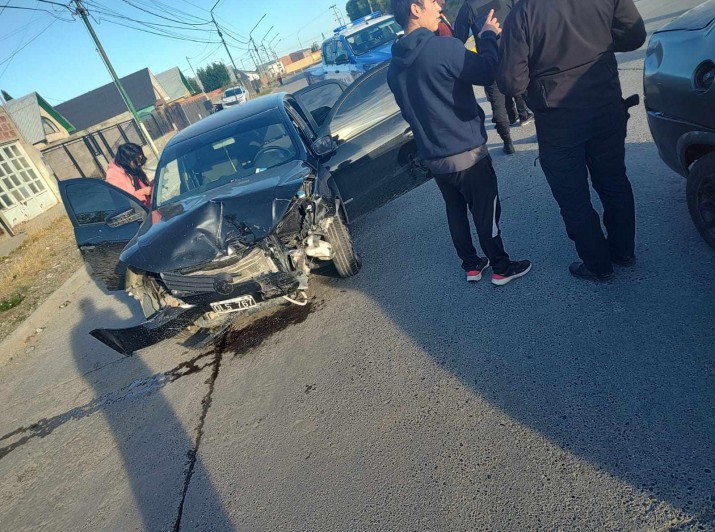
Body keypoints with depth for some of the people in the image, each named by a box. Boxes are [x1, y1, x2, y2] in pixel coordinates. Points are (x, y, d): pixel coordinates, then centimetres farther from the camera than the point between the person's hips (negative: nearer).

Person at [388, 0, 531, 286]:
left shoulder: (394, 66, 3)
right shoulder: (443, 47, -20)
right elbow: (487, 73, -10)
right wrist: (488, 36, 5)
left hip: (432, 157, 7)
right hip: (466, 153, -7)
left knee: (456, 211, 20)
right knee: (486, 213, 8)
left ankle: (471, 265, 33)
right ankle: (501, 268, 23)